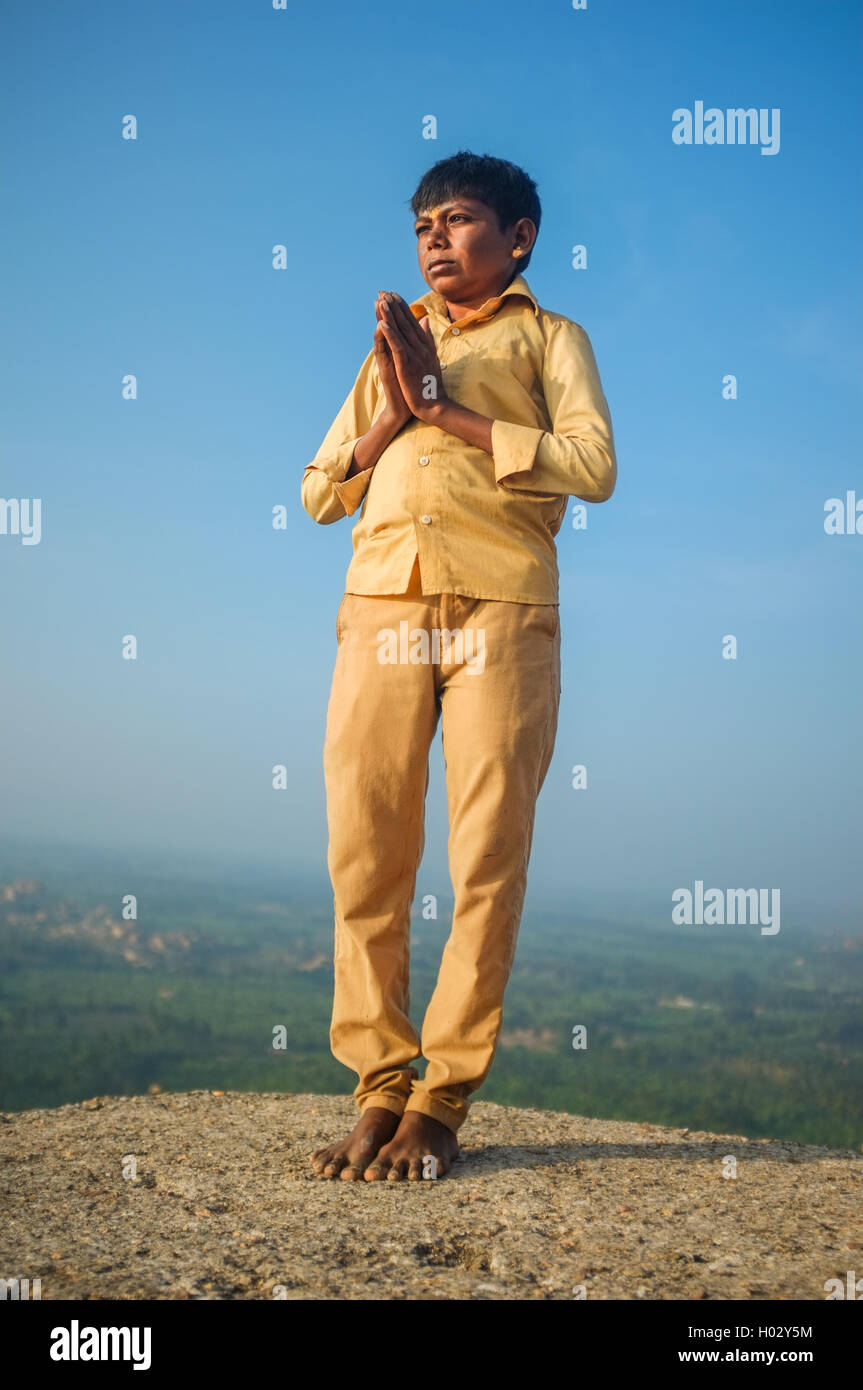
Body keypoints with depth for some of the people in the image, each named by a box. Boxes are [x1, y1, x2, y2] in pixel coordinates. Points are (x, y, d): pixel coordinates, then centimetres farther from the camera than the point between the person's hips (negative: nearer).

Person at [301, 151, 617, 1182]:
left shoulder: (547, 336, 16)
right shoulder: (393, 343, 28)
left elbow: (593, 466, -2)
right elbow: (319, 493, 21)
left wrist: (447, 410, -4)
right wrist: (392, 416, 4)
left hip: (501, 611, -3)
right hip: (382, 605, 3)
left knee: (488, 857, -6)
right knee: (365, 853, -4)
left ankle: (442, 1101, 1)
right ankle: (379, 1090, 4)